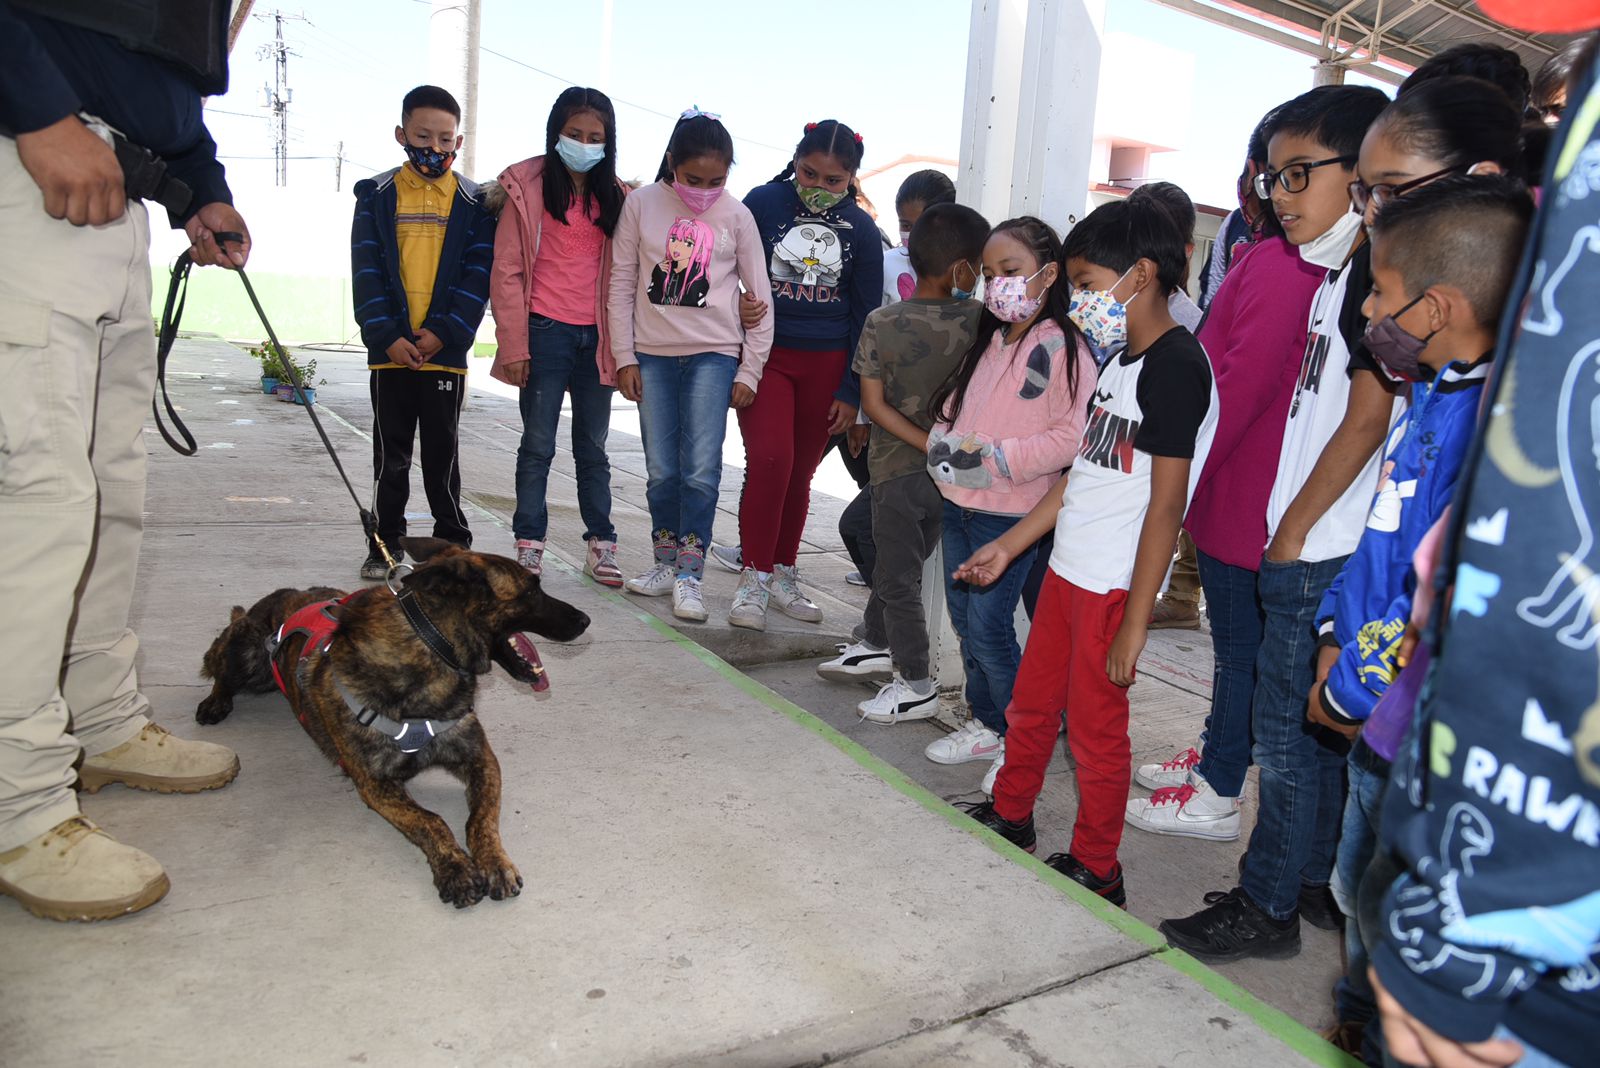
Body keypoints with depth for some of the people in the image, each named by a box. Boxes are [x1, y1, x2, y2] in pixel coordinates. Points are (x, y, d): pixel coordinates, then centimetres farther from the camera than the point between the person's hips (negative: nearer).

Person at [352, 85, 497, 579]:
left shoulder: (474, 202, 3)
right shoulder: (377, 195, 5)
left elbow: (478, 275, -2)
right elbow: (366, 271, 0)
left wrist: (443, 333, -13)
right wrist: (386, 335, -12)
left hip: (445, 352, -1)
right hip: (390, 351, 1)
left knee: (442, 453, 7)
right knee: (390, 453, 9)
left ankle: (453, 543, 18)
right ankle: (386, 543, 20)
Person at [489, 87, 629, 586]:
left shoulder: (615, 195, 11)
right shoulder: (529, 187, 0)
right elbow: (507, 270, -4)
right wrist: (513, 344, -11)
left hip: (596, 338, 3)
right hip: (546, 333, -3)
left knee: (593, 447, 9)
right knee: (538, 445, 4)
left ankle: (601, 546, 16)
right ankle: (529, 547, 12)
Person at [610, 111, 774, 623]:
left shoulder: (737, 215, -1)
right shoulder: (642, 205, 1)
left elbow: (760, 297, 3)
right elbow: (621, 284, 4)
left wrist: (749, 370, 0)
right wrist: (625, 358, 0)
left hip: (713, 355, -1)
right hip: (652, 354, 2)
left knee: (701, 470, -9)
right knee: (661, 471, 6)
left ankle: (689, 575, 0)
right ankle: (666, 562, 21)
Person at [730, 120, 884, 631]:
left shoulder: (860, 229, 3)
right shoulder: (763, 202, -3)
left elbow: (865, 314, 7)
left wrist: (852, 391, 3)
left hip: (825, 364, 2)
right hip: (765, 354, -2)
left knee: (800, 473, 8)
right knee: (769, 458, -17)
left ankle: (782, 575, 23)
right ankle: (752, 579, -4)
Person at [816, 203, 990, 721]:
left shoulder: (881, 323, -11)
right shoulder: (978, 319, -9)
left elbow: (874, 402, -11)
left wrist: (929, 445, -11)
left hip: (899, 469, -3)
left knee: (898, 577, 7)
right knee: (898, 562, 21)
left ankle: (917, 685, 14)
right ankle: (877, 644, 39)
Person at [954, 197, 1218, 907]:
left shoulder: (1176, 366, -17)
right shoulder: (1122, 360, 12)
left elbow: (1166, 504, -20)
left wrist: (1135, 621, -20)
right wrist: (1008, 547, 17)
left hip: (1114, 587, -9)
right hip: (1068, 571, 9)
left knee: (1095, 728, 5)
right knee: (1030, 706, 20)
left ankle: (1096, 873, 23)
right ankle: (1009, 817, 41)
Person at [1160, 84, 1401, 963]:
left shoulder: (1374, 271, -14)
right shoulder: (1342, 272, 15)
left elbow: (1368, 414, -19)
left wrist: (1294, 529, -12)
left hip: (1321, 555, -9)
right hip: (1311, 552, 9)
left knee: (1289, 733, 1)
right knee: (1315, 728, 18)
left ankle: (1266, 907, 15)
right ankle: (1310, 880, 32)